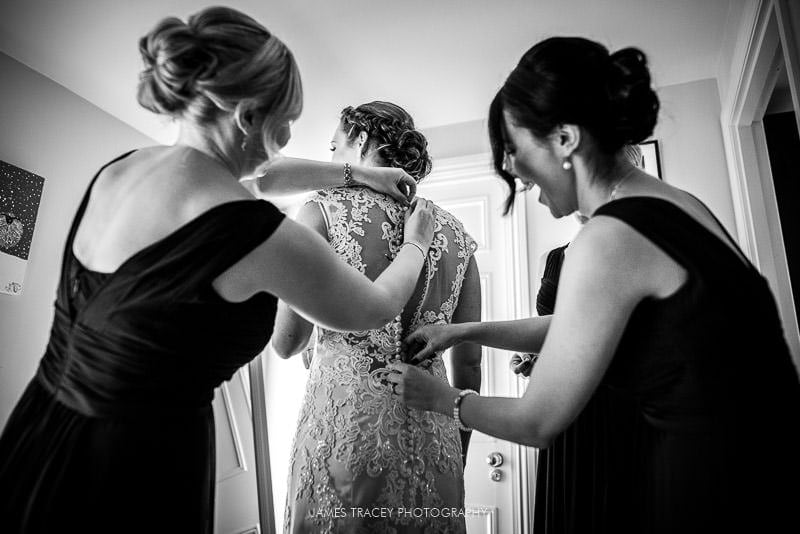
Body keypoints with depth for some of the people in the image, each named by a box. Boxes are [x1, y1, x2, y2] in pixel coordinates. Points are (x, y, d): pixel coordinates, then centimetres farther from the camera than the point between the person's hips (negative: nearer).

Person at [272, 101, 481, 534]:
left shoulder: (324, 210, -6)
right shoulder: (454, 232, 5)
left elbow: (285, 343, -5)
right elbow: (469, 361, 7)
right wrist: (459, 455, 19)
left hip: (344, 422, -3)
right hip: (432, 437, 4)